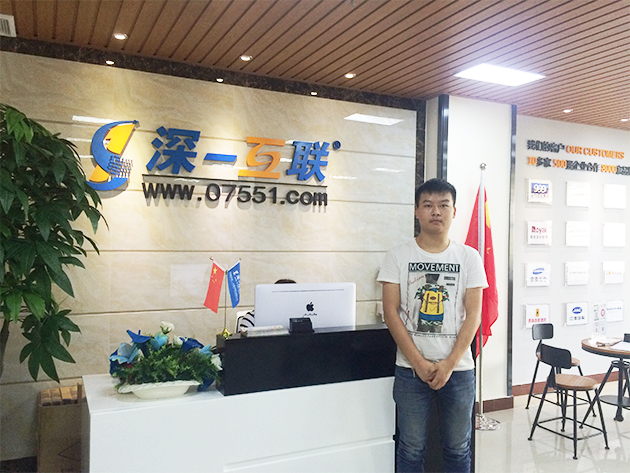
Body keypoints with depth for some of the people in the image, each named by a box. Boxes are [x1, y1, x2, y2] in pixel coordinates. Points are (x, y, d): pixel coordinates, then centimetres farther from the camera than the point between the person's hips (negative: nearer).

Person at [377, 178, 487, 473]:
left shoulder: (469, 257, 2)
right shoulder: (399, 255, -1)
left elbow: (473, 314, -1)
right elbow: (391, 311, -5)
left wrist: (449, 364, -10)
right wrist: (419, 363, -11)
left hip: (458, 369, 1)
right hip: (411, 370, -1)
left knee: (458, 448, 13)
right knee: (412, 448, 10)